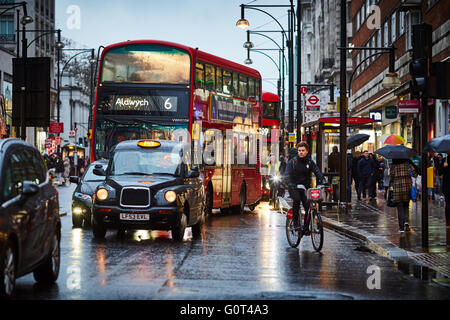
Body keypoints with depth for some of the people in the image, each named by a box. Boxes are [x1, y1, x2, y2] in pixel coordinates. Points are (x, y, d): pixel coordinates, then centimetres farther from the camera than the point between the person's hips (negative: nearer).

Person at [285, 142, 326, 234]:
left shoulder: (310, 162, 4)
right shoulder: (292, 161, -3)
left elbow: (317, 172, -6)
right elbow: (288, 174, -13)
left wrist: (323, 181, -26)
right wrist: (290, 184, -32)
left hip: (306, 187, 3)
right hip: (294, 187, -2)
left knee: (308, 207, -11)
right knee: (296, 200, -32)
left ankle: (305, 227, 7)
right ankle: (295, 222, -18)